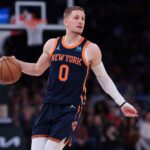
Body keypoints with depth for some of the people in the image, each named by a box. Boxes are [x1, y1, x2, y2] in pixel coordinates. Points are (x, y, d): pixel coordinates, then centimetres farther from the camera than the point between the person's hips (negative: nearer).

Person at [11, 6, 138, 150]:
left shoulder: (90, 49, -2)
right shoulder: (52, 44, 7)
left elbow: (104, 78, 7)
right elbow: (37, 70, 21)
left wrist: (122, 103, 3)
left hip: (71, 108, -4)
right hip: (49, 105, 4)